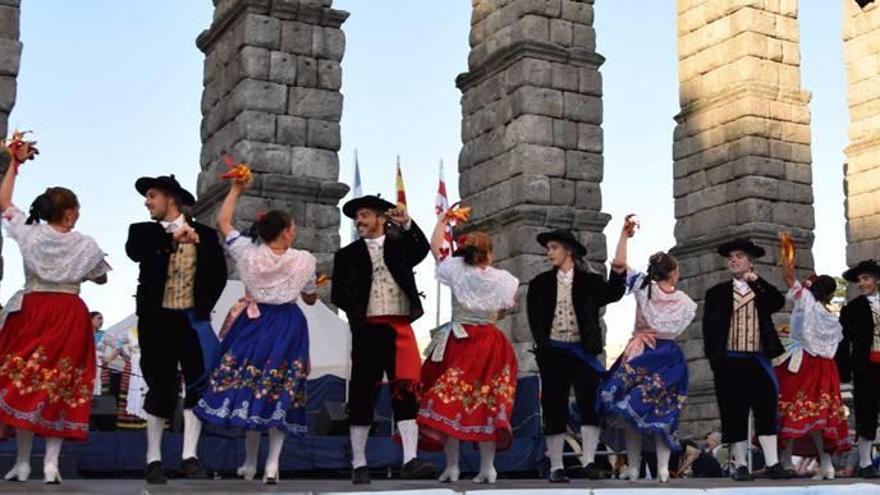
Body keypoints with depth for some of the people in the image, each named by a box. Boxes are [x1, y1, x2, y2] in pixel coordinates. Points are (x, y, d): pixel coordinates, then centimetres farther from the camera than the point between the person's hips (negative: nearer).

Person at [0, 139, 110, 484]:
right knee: (60, 384, 2)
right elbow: (101, 278, 14)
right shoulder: (86, 245, -2)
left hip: (31, 312, 1)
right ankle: (51, 462, -2)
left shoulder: (29, 234, 1)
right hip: (70, 316, -1)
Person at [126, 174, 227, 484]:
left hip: (192, 320, 1)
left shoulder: (204, 234, 6)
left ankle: (189, 458, 4)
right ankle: (153, 460, 11)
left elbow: (218, 274, 8)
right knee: (161, 388, 2)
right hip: (157, 320, -1)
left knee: (197, 386, -2)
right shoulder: (143, 232, 5)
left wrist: (205, 306, -1)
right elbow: (134, 253, -17)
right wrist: (172, 238, -24)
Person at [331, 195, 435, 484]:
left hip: (399, 328, 0)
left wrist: (407, 224, -18)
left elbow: (423, 250, -8)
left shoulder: (401, 243, 13)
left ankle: (410, 461, -13)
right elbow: (338, 293, 11)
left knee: (405, 392, -9)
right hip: (367, 329, 1)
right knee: (362, 395, 2)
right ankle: (359, 465, 9)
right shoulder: (348, 254, 14)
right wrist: (357, 310, 0)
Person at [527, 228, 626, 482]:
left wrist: (618, 272, -26)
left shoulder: (590, 281, 6)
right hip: (553, 353, 1)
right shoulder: (540, 284, 10)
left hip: (582, 351, -1)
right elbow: (535, 318, 5)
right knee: (554, 409, 2)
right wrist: (542, 345, -7)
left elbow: (613, 294, -12)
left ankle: (588, 462, -5)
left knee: (591, 405, -9)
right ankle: (556, 467, 7)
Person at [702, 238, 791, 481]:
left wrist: (757, 282, -11)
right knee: (734, 415, 0)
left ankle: (772, 464, 0)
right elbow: (709, 326, 4)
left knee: (767, 411, -2)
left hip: (758, 360, 1)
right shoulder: (716, 293, 9)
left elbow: (779, 303, -6)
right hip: (729, 362, -1)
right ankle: (740, 466, 6)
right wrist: (714, 357, -5)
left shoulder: (762, 290, 14)